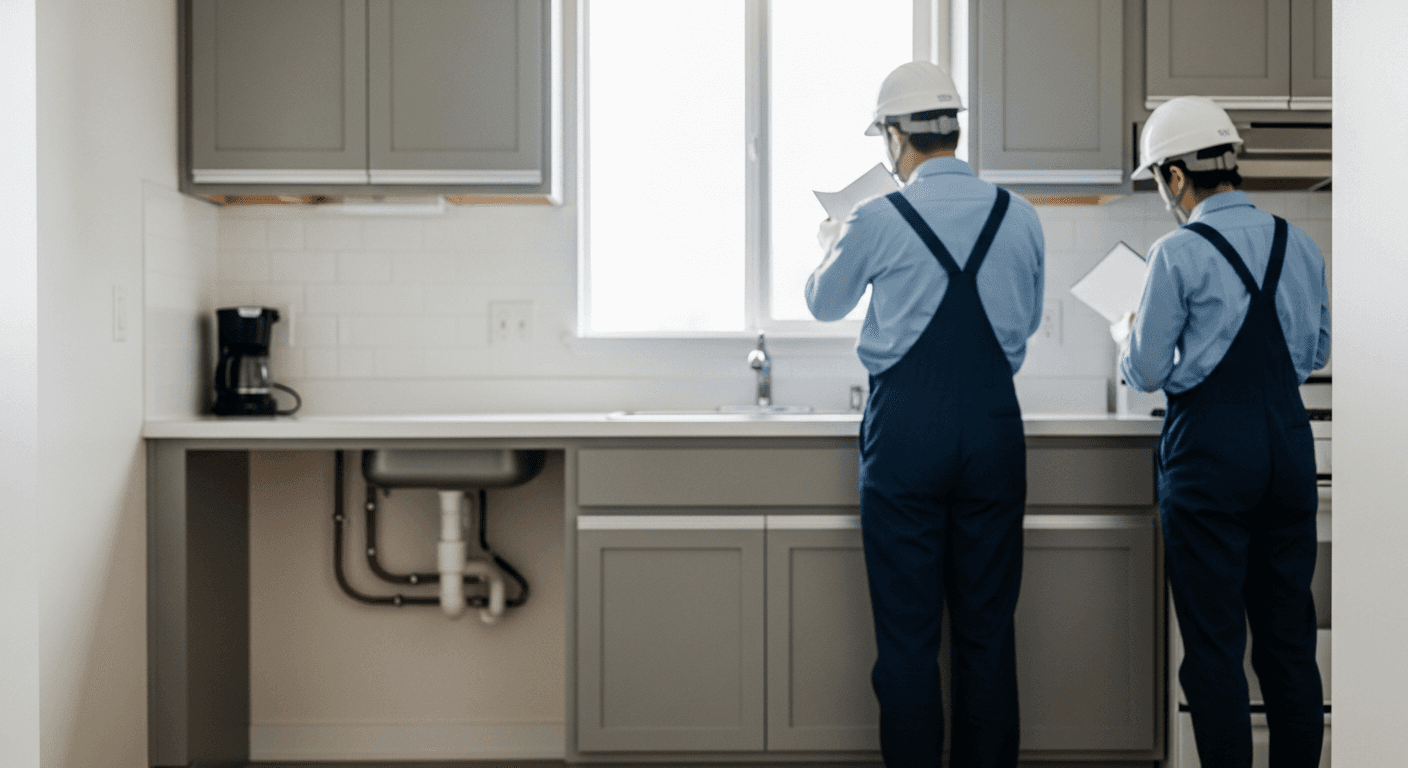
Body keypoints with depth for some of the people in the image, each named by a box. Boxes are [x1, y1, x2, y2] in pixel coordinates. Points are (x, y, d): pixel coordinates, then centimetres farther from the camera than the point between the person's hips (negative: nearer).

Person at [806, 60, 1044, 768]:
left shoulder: (876, 222, -8)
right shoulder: (1019, 218, 3)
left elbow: (824, 303, 12)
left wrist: (829, 244, 32)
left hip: (905, 432, -3)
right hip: (994, 428, 3)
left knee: (907, 633, 5)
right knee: (987, 629, 12)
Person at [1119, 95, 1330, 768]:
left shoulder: (1179, 252, -11)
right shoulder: (1298, 244, 8)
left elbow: (1146, 373, -7)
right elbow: (1316, 351, 18)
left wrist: (1127, 334, 13)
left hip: (1209, 452, -6)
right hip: (1290, 442, 6)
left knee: (1214, 644, 2)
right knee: (1290, 635, 14)